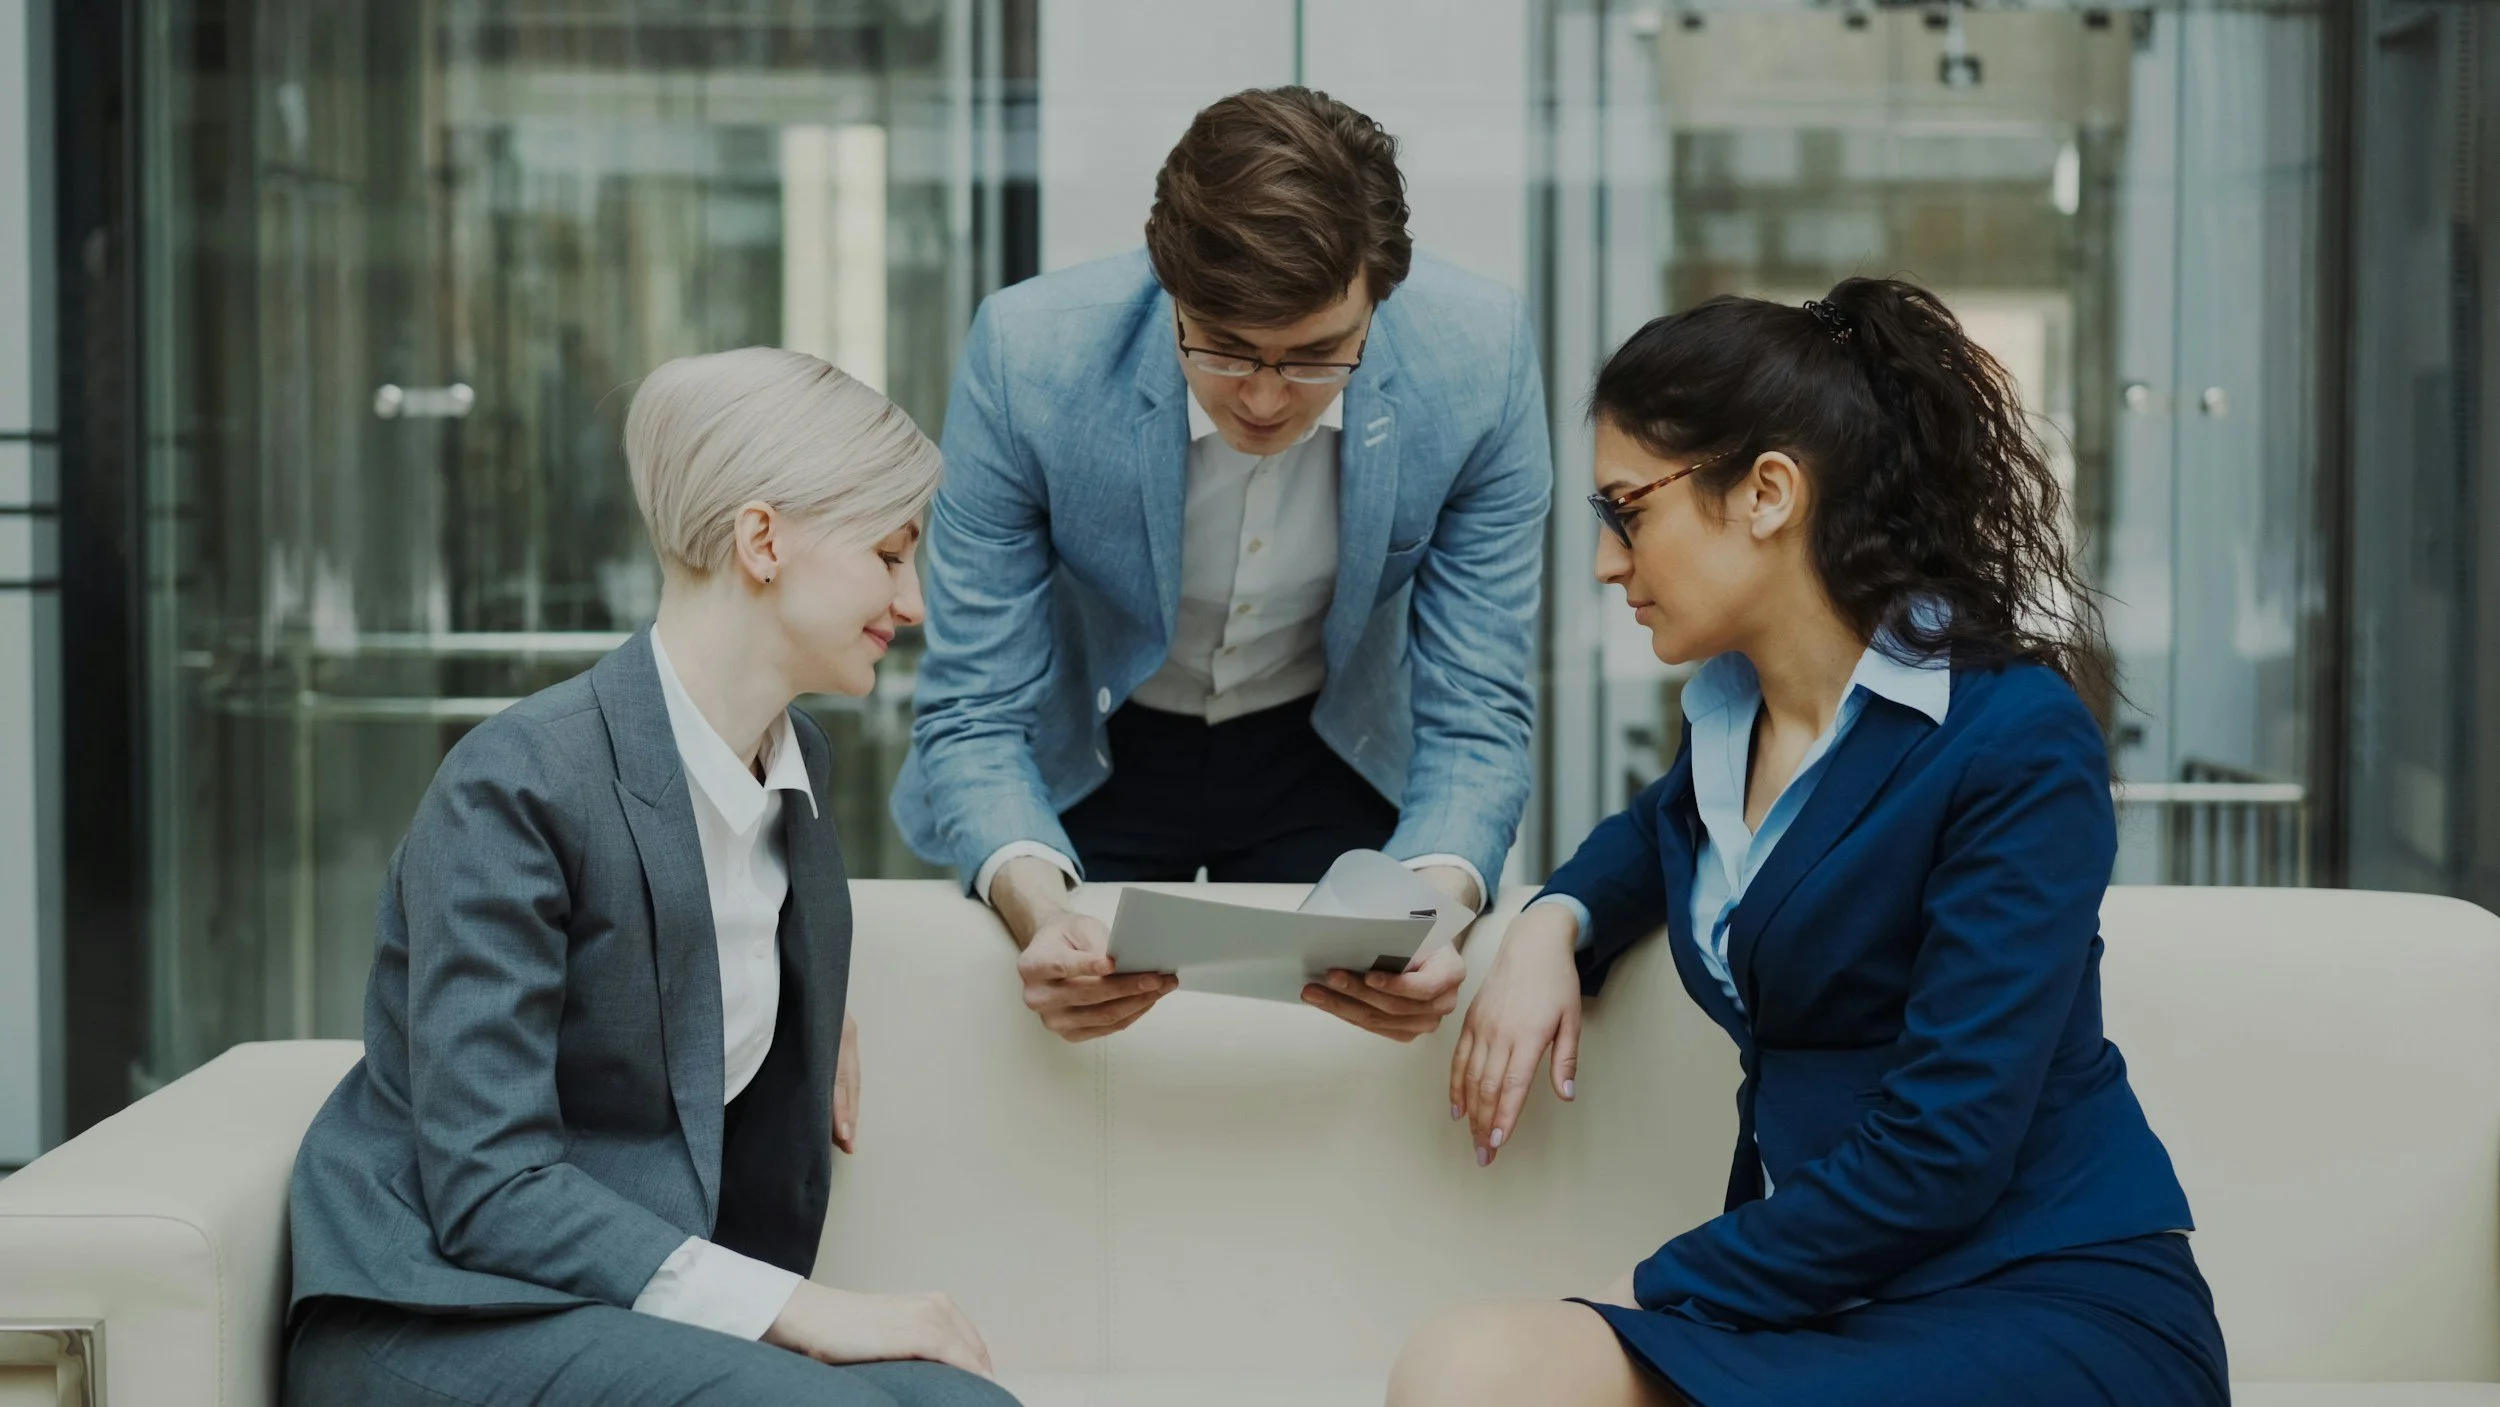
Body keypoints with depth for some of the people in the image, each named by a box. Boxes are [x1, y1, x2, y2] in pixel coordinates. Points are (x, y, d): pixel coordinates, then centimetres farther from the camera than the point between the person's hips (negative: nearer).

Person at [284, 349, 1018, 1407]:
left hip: (653, 1305, 7)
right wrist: (799, 1309, -26)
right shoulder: (515, 782, -15)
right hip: (440, 1311, -7)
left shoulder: (797, 762, 9)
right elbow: (486, 1189, -20)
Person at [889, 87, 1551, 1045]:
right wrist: (1037, 911, -40)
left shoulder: (1480, 359, -24)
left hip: (1328, 751, 0)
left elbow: (1473, 718, -16)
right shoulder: (1027, 355, -27)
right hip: (1081, 759, 0)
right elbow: (974, 716, -19)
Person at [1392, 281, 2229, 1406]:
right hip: (1833, 1299, 6)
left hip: (2048, 1307, -6)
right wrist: (1553, 924, 16)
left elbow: (1942, 1148, -17)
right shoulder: (1730, 713, 12)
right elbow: (1663, 832, 39)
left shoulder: (2018, 741, -11)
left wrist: (1659, 1290, -12)